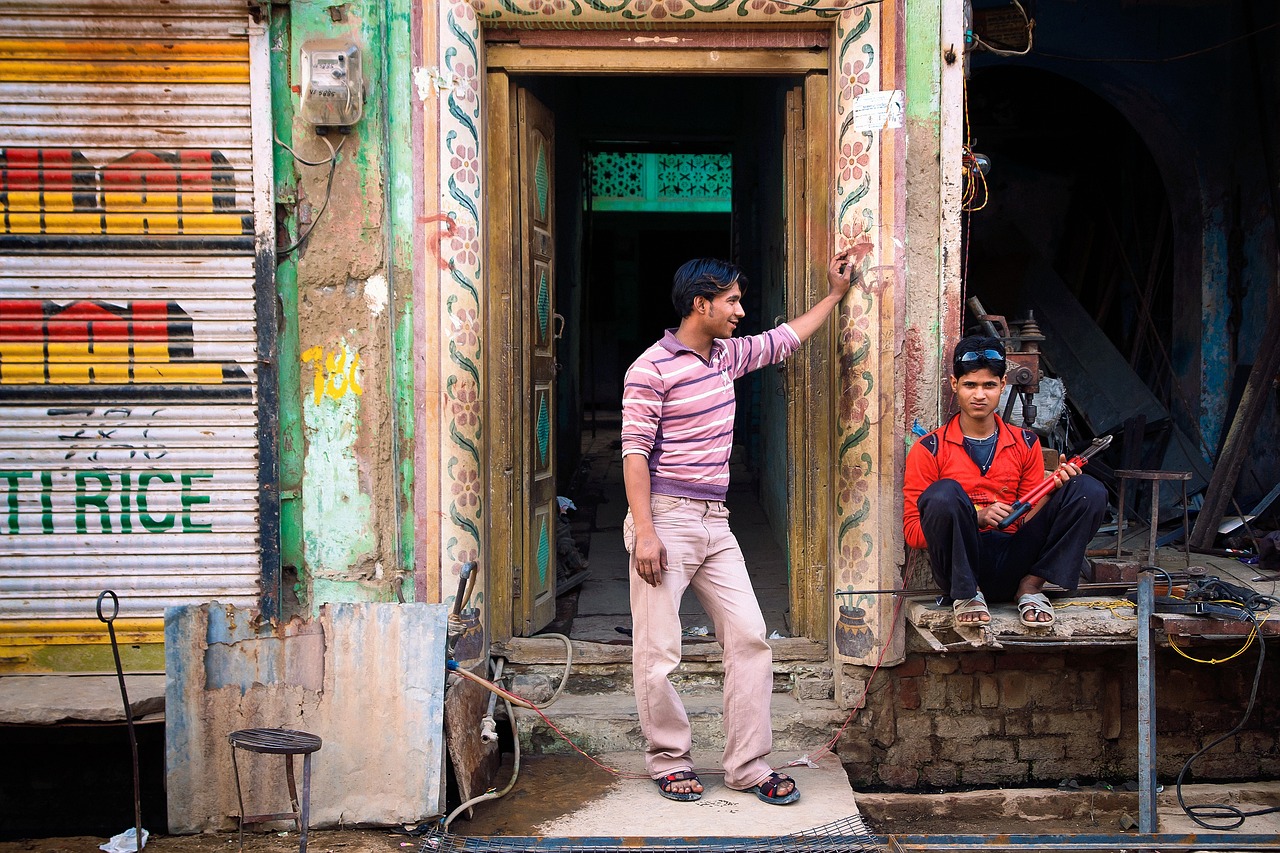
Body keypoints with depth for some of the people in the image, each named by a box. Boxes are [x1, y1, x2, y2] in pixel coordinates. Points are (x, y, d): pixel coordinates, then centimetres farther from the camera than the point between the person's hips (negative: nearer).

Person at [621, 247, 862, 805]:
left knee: (749, 637, 2)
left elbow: (784, 339, 30)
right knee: (658, 650, -2)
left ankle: (747, 764, 10)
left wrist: (835, 293, 32)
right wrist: (643, 531, -19)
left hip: (715, 524, 7)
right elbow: (635, 452, -13)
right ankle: (669, 760, 16)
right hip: (666, 519, -7)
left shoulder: (727, 355, 13)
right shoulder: (651, 369, -10)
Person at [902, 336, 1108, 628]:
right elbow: (912, 531, -3)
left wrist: (1052, 489, -6)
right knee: (944, 492, -33)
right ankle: (966, 594, -13)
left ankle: (1031, 587, -8)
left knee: (1089, 491, -11)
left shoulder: (1025, 444, 15)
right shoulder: (930, 449, 2)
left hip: (1015, 564, 3)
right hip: (963, 568, -3)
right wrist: (976, 517, -16)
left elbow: (1028, 519, 15)